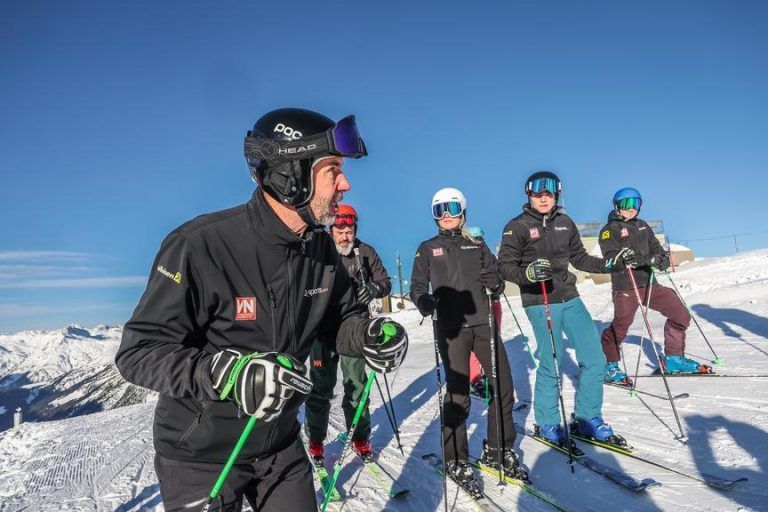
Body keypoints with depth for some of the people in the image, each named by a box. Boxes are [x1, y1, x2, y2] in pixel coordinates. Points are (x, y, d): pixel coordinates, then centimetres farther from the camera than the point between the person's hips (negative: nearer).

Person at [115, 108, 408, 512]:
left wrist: (370, 335, -18)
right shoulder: (199, 246, -27)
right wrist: (230, 373, -40)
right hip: (201, 455, -5)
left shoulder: (320, 247, -7)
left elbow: (342, 316, 5)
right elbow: (139, 352, -24)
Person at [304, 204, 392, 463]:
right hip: (324, 328, -1)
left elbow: (385, 282, 7)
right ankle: (316, 440, 21)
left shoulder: (366, 252, 4)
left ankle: (360, 438, 22)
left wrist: (373, 290, -15)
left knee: (357, 384, 8)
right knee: (321, 385, 6)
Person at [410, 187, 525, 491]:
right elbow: (417, 287, 6)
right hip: (452, 327, -3)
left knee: (503, 386, 4)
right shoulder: (428, 249, 9)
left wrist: (496, 285, -8)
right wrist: (424, 302, -16)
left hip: (483, 322, 4)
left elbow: (494, 277, 16)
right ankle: (456, 461, 15)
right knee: (458, 394, -4)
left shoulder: (477, 245, 17)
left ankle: (499, 450, 26)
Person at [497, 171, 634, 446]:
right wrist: (527, 273, -28)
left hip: (569, 298, 6)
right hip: (540, 303, -6)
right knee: (551, 364, -4)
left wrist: (610, 264, 8)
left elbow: (579, 258, 19)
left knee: (594, 358, 4)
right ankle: (547, 424, 18)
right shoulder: (517, 227, -5)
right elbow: (505, 266, -9)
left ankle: (588, 419, 22)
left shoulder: (565, 223, 10)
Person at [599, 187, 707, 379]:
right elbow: (613, 257, -19)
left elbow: (655, 246, 17)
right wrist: (648, 259, -27)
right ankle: (609, 365, 16)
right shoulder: (610, 230, -5)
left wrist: (663, 258, -9)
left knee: (680, 315, 6)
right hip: (625, 288, -7)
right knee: (620, 326, -5)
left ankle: (674, 358, 21)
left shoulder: (643, 226, 18)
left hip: (649, 284, 7)